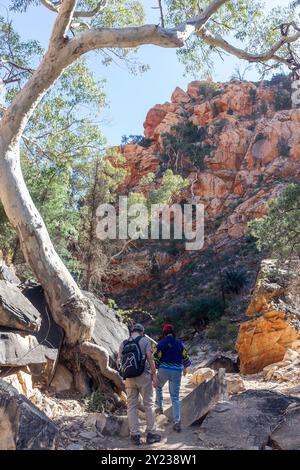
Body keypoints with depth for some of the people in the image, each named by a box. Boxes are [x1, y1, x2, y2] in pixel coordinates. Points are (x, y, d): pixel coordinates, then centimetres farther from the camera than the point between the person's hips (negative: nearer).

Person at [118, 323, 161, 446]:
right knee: (149, 405, 6)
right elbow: (150, 359, -6)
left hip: (129, 378, 3)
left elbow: (121, 361, 10)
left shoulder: (123, 344, 11)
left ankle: (135, 435, 10)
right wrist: (154, 375, -3)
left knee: (131, 406, 9)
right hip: (143, 376, -3)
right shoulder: (144, 341, -1)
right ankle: (151, 434, 9)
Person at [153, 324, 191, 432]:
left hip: (164, 370, -2)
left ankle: (159, 407, 33)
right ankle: (177, 422, 0)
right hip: (177, 371, 2)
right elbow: (185, 357, 12)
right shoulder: (180, 343, 7)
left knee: (158, 387, 31)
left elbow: (155, 358, -5)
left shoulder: (161, 343, -2)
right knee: (175, 397, 6)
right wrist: (185, 368, 28)